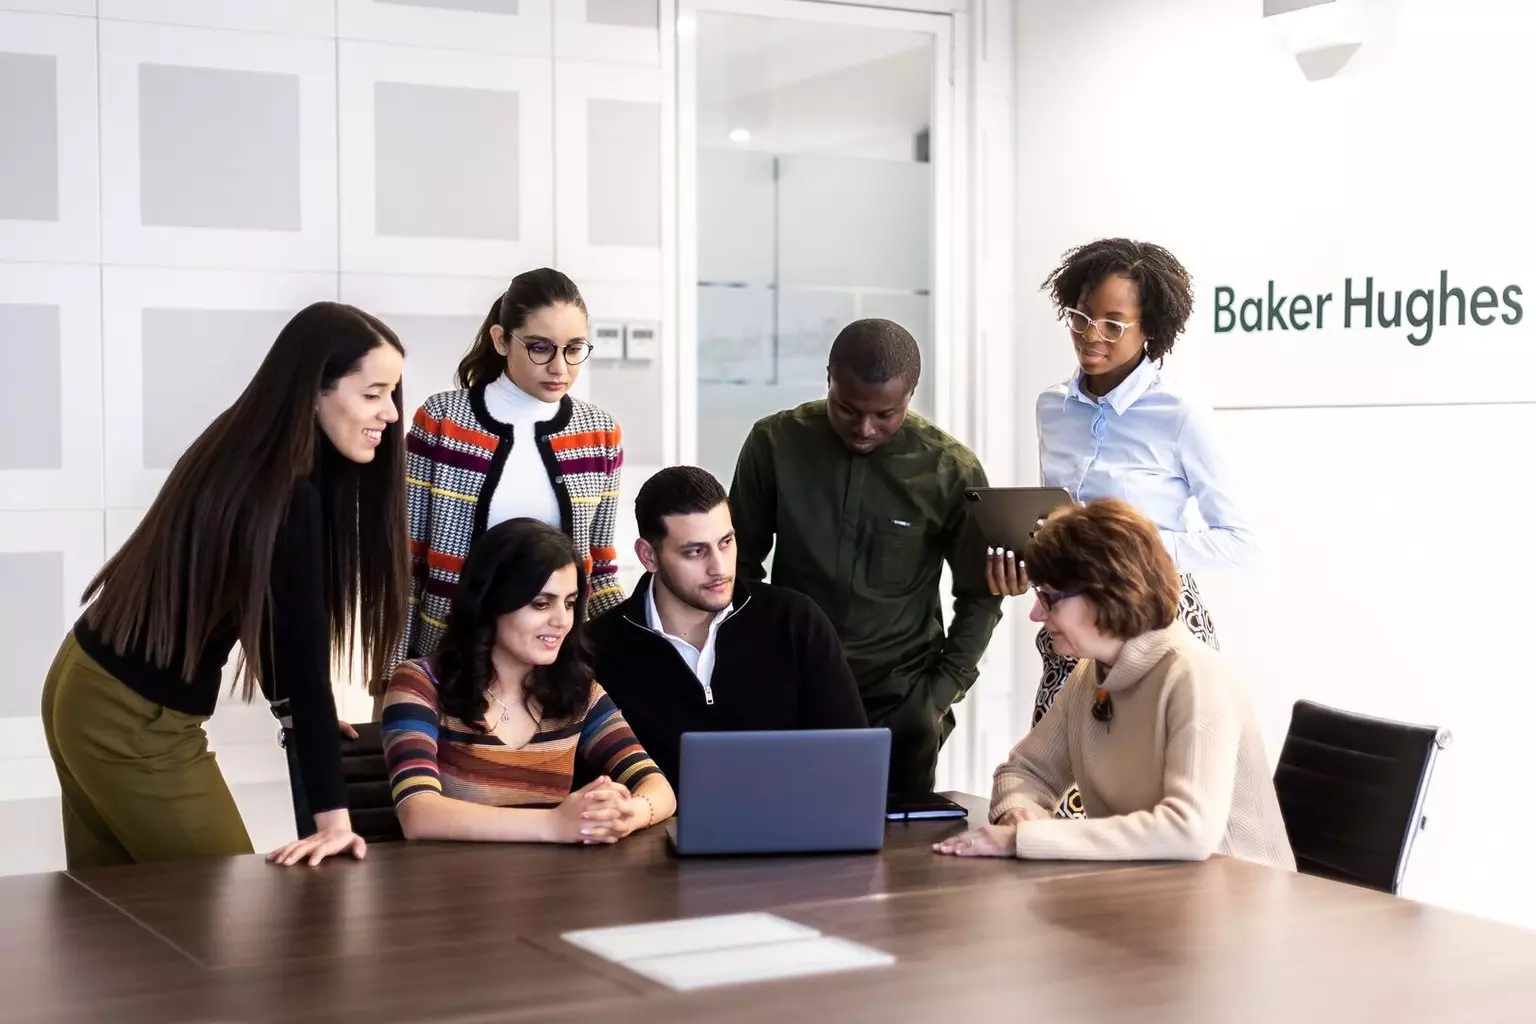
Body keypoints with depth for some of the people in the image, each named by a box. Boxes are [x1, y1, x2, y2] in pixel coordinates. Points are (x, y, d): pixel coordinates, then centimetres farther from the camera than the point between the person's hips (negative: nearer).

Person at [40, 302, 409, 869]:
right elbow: (302, 656, -28)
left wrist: (300, 711, 19)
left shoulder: (245, 451, 2)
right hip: (135, 725, -9)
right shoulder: (287, 497, -25)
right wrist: (333, 818, -27)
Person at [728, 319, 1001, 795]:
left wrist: (942, 691, -4)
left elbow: (979, 595, 3)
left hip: (900, 702, 0)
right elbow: (741, 562, 5)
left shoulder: (951, 469, -6)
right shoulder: (775, 443, -5)